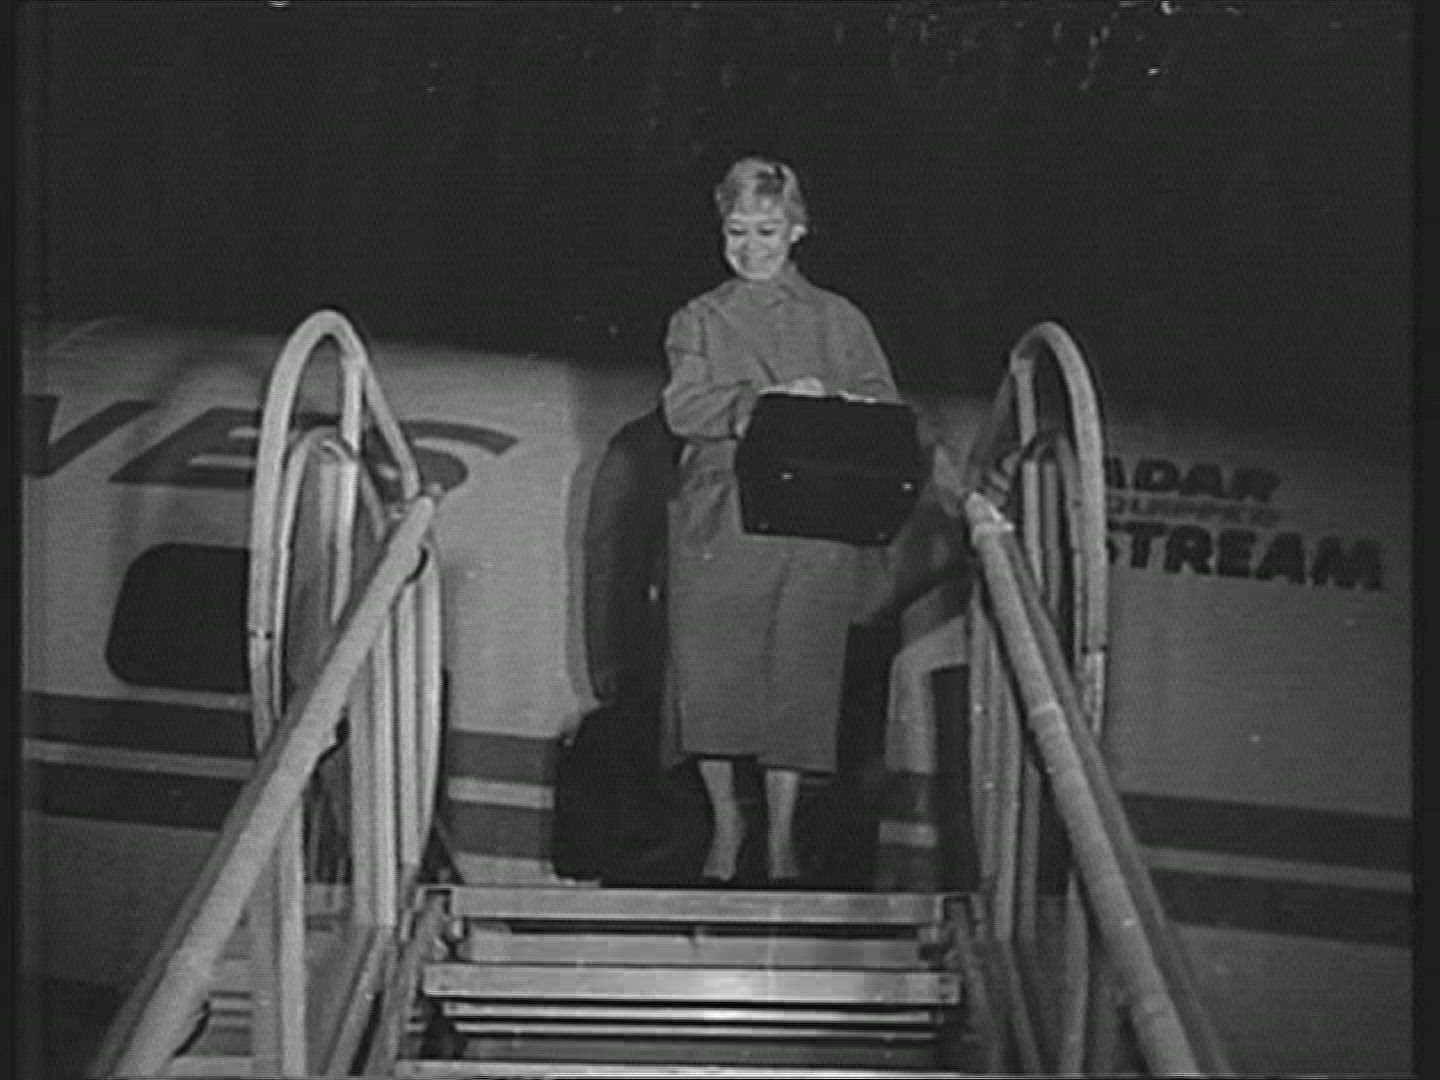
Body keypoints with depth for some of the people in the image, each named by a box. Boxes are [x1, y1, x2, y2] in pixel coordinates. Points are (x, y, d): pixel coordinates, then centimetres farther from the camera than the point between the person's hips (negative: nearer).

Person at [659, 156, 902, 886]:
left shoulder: (838, 321, 16)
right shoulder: (698, 320, 14)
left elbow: (886, 409, 7)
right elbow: (683, 407, -2)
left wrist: (833, 407, -15)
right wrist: (762, 401, -18)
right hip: (718, 518, 0)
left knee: (799, 673, -2)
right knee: (711, 670, -5)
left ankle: (781, 833, 8)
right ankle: (724, 817, 14)